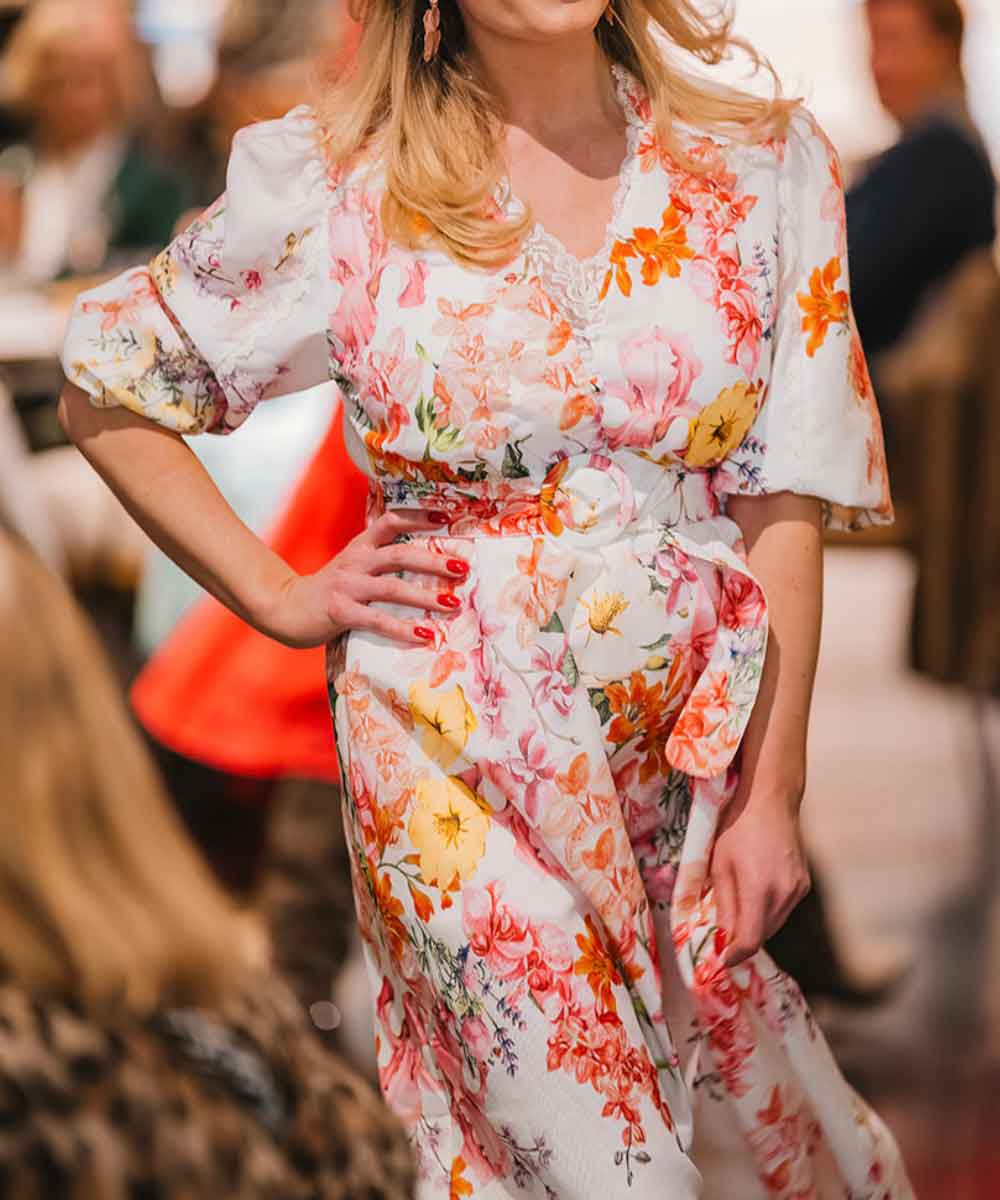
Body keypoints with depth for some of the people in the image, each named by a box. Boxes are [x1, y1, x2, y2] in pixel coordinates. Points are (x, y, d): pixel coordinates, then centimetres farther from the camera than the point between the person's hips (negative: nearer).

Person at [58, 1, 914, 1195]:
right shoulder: (343, 183, -4)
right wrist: (282, 600, 1)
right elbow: (105, 391, 6)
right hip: (456, 742, -3)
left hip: (689, 739, 3)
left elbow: (784, 505, 0)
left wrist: (772, 790, -4)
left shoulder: (767, 162, 1)